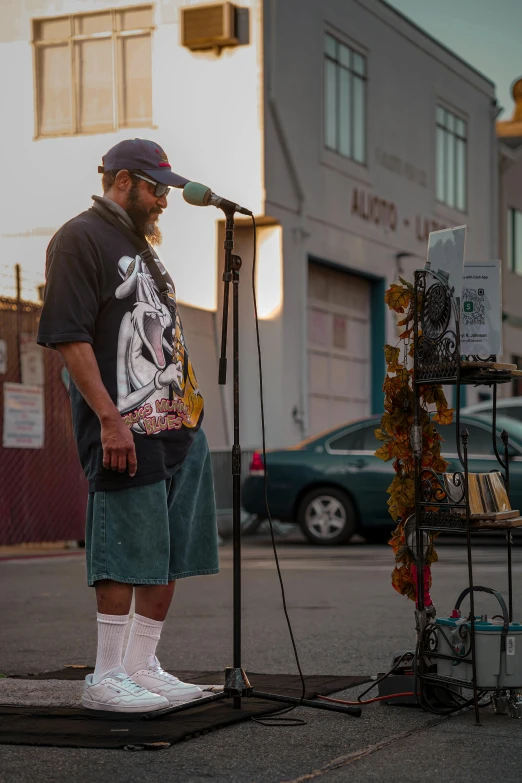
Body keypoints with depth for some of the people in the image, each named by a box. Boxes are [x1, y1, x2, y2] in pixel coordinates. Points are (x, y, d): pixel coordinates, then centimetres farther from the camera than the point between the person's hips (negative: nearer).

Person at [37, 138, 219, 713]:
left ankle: (143, 667, 18)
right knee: (127, 554, -7)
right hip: (125, 428, -9)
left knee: (170, 554, 10)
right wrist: (109, 418, -20)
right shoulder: (79, 239, -5)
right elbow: (69, 336, -15)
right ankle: (107, 677, 1)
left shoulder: (141, 244, 24)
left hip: (178, 427, 9)